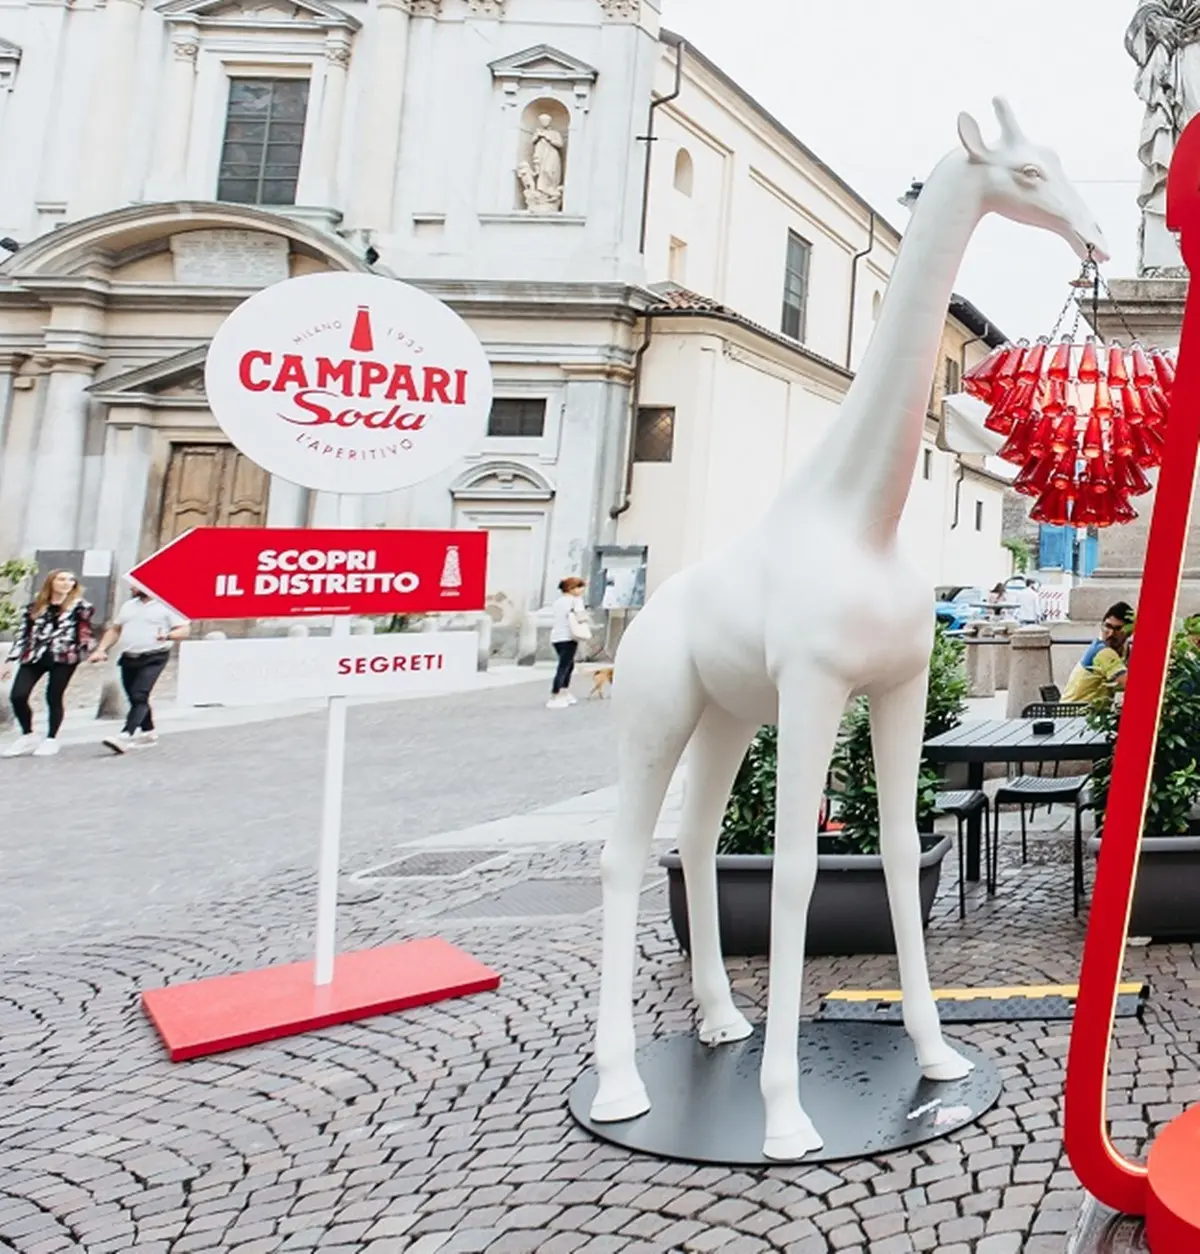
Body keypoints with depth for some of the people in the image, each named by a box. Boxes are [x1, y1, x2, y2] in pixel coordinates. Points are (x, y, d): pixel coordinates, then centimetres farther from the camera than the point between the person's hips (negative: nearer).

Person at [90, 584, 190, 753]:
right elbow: (115, 630, 22)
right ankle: (148, 733, 28)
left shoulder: (167, 606, -2)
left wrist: (168, 635, -28)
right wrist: (101, 650, 10)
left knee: (139, 697, -18)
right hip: (128, 659, 7)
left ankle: (125, 736, -25)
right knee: (135, 699, 13)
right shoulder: (129, 605, 18)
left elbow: (185, 630, -8)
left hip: (153, 659, -7)